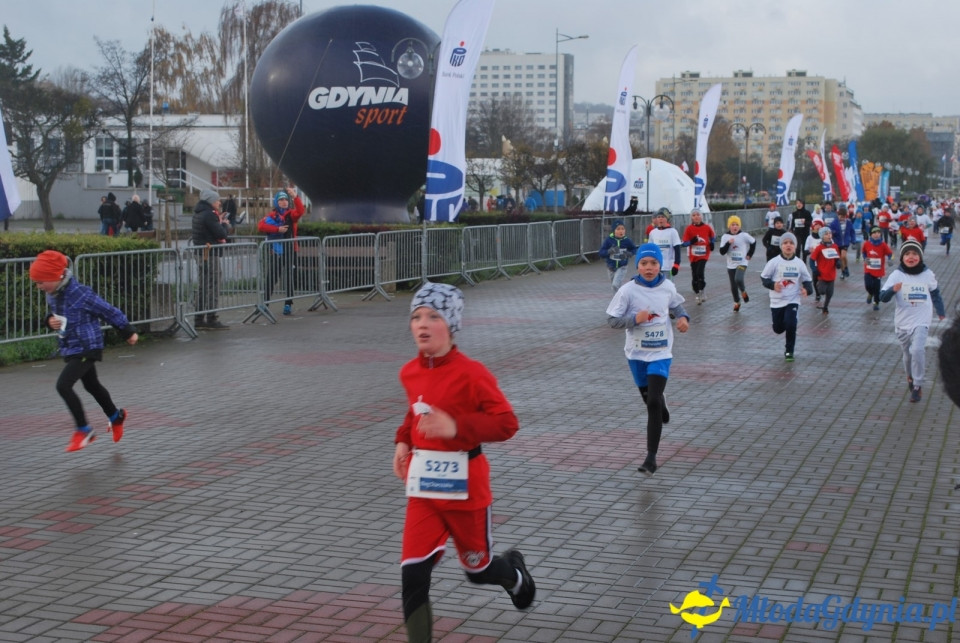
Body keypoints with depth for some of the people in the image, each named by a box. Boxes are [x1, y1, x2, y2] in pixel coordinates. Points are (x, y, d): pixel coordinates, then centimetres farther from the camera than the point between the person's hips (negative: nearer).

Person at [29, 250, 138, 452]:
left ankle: (83, 430, -7)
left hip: (87, 348, -9)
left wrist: (128, 332, -3)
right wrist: (50, 321, -7)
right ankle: (116, 416, 48)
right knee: (92, 385, 24)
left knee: (63, 385, -19)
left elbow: (109, 312, -14)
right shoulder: (51, 296, -2)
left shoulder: (80, 294, -25)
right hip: (69, 350, 9)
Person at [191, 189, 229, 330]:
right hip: (211, 255, -10)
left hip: (200, 254, 10)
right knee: (213, 287, -6)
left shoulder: (198, 214, 13)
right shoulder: (209, 215, -16)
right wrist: (223, 223, 1)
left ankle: (199, 319, 17)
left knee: (202, 287, 13)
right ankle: (211, 319, -5)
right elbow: (221, 234, -18)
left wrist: (219, 222, 7)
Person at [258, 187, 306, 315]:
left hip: (290, 251, 0)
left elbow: (300, 211, -16)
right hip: (275, 252, 0)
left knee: (289, 278, 2)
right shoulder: (271, 216, 6)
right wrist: (277, 229, -19)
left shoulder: (291, 214, 6)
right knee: (270, 278, 0)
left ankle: (288, 304, 8)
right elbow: (261, 226, -11)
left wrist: (295, 196, -28)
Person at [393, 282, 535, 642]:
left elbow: (507, 423, -19)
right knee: (413, 574, -8)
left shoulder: (470, 373, -18)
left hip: (465, 486, -4)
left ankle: (514, 573, 52)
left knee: (477, 569, 17)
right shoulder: (409, 373, 2)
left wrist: (457, 427, -30)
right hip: (422, 488, 4)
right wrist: (403, 441, 5)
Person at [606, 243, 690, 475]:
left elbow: (676, 306, 14)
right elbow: (611, 320, -11)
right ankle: (662, 405, 59)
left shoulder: (667, 287, -6)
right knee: (649, 398, 19)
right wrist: (634, 319, -27)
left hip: (660, 353, -1)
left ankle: (651, 457, -9)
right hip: (637, 353, 1)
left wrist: (683, 318, -7)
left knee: (653, 403, -12)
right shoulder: (628, 290, -14)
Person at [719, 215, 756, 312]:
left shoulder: (744, 235, -8)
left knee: (738, 279, -27)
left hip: (742, 263, -3)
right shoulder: (725, 237, -5)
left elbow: (753, 242, 10)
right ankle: (737, 302, 30)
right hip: (731, 265, 3)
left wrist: (749, 254, 5)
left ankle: (743, 292, 5)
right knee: (733, 285, 8)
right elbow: (722, 252, -9)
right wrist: (728, 243, -22)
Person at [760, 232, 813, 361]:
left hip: (793, 300, 0)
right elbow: (763, 277, -3)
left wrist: (807, 289, -14)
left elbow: (807, 280, 6)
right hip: (777, 301, 1)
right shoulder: (774, 262, -9)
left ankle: (789, 350, 3)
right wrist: (772, 285, -21)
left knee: (790, 325, -18)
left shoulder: (799, 263, -4)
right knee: (778, 329, 9)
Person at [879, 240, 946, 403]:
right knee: (907, 353, 15)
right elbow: (883, 297, -14)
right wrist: (892, 290, -35)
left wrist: (941, 312, 25)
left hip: (921, 321, -1)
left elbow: (935, 293, 14)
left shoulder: (928, 275, -4)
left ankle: (917, 386, -10)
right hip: (902, 322, 1)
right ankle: (910, 376, 45)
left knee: (917, 350, -21)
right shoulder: (896, 275, -9)